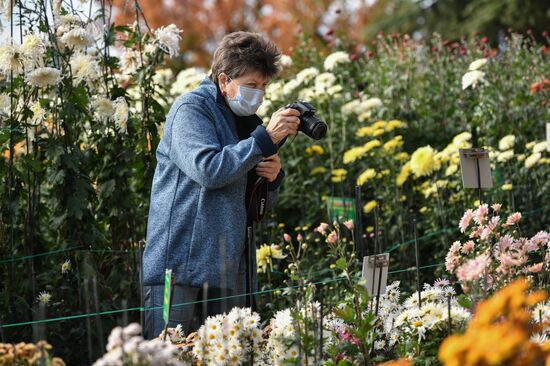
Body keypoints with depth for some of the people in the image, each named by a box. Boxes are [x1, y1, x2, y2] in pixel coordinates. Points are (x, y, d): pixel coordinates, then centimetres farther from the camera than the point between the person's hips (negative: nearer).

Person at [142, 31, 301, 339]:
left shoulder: (245, 123, 19)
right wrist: (265, 138, -17)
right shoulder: (191, 109, -3)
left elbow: (261, 204, 23)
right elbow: (208, 170, -20)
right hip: (182, 267, -7)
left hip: (230, 274, 7)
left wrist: (273, 177, 0)